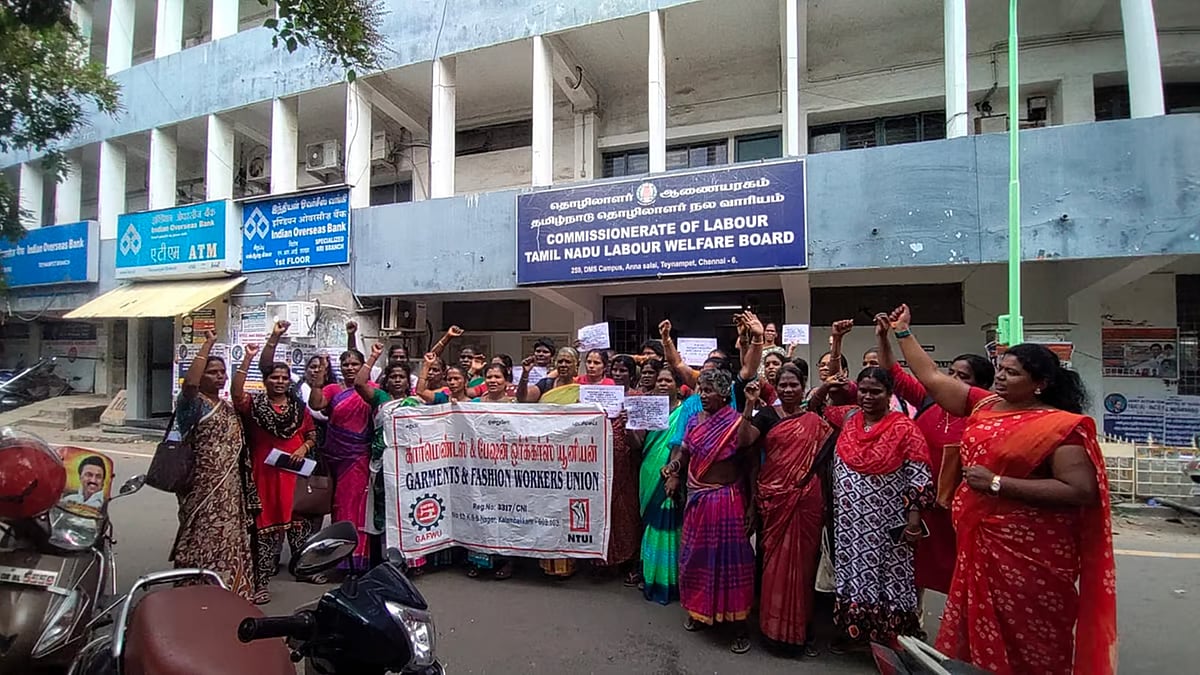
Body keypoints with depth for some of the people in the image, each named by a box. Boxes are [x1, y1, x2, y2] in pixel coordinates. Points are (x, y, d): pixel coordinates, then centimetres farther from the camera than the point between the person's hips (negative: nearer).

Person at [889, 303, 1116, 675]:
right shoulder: (985, 405, 5)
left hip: (1030, 555, -6)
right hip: (979, 543, 7)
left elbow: (1080, 491, -21)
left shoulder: (1060, 425, -13)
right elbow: (932, 377, 10)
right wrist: (903, 332, 12)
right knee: (979, 638, 19)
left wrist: (997, 483, -22)